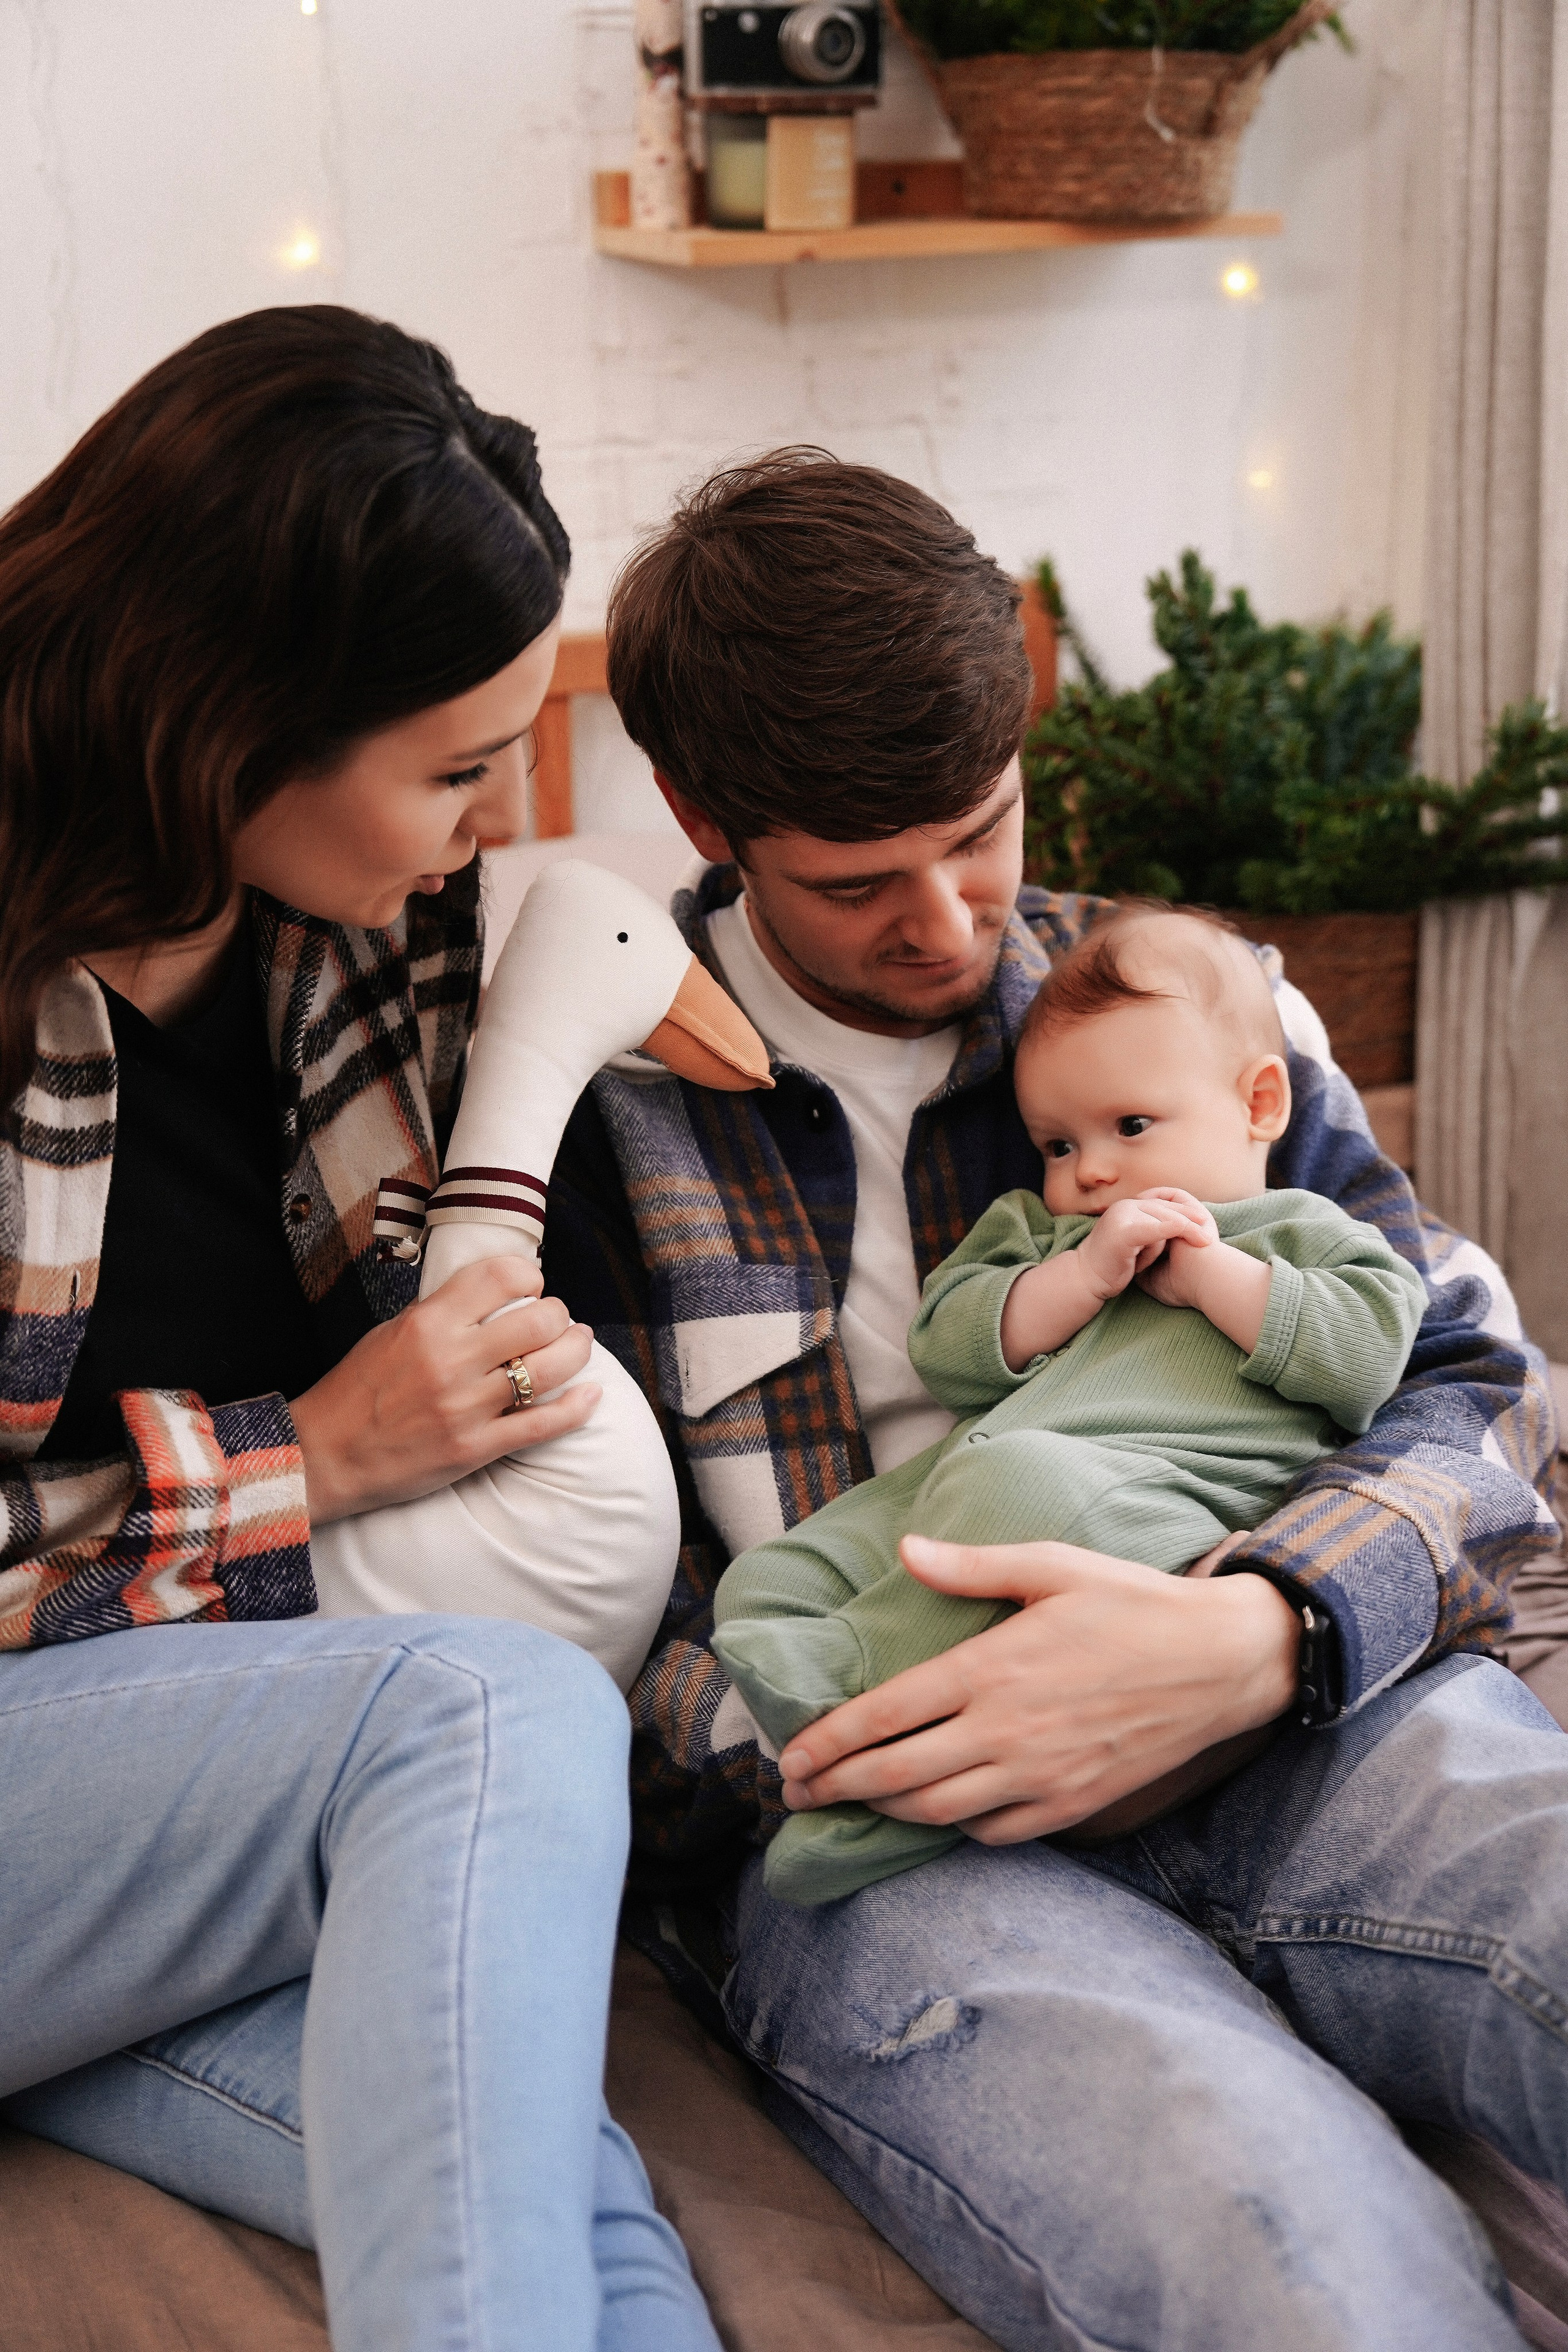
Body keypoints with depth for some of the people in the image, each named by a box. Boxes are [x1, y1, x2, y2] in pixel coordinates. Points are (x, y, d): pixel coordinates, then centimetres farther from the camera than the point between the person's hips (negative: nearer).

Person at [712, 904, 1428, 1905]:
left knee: (1010, 1479, -40)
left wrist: (1209, 1275, 4)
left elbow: (1368, 1350, 3)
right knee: (765, 1584, -13)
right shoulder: (1032, 1227, 34)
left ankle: (852, 1690, -37)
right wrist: (1081, 1277, 3)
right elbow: (945, 1349, 17)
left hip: (1162, 1496, -6)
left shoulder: (1303, 1232, 23)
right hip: (953, 1495, 6)